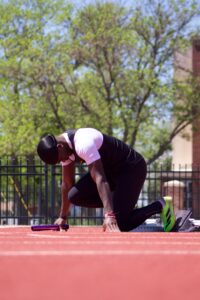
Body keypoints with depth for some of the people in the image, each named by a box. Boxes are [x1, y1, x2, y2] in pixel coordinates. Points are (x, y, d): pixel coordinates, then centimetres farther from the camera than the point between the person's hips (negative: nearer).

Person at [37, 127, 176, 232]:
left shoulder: (83, 144, -32)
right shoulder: (65, 147, -3)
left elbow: (100, 179, -40)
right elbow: (67, 184, 8)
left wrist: (109, 216, -47)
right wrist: (63, 217, 11)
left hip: (132, 168, -9)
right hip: (110, 169, 9)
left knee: (118, 224, -18)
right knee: (75, 196, -8)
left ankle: (160, 205, -2)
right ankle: (116, 203, 9)